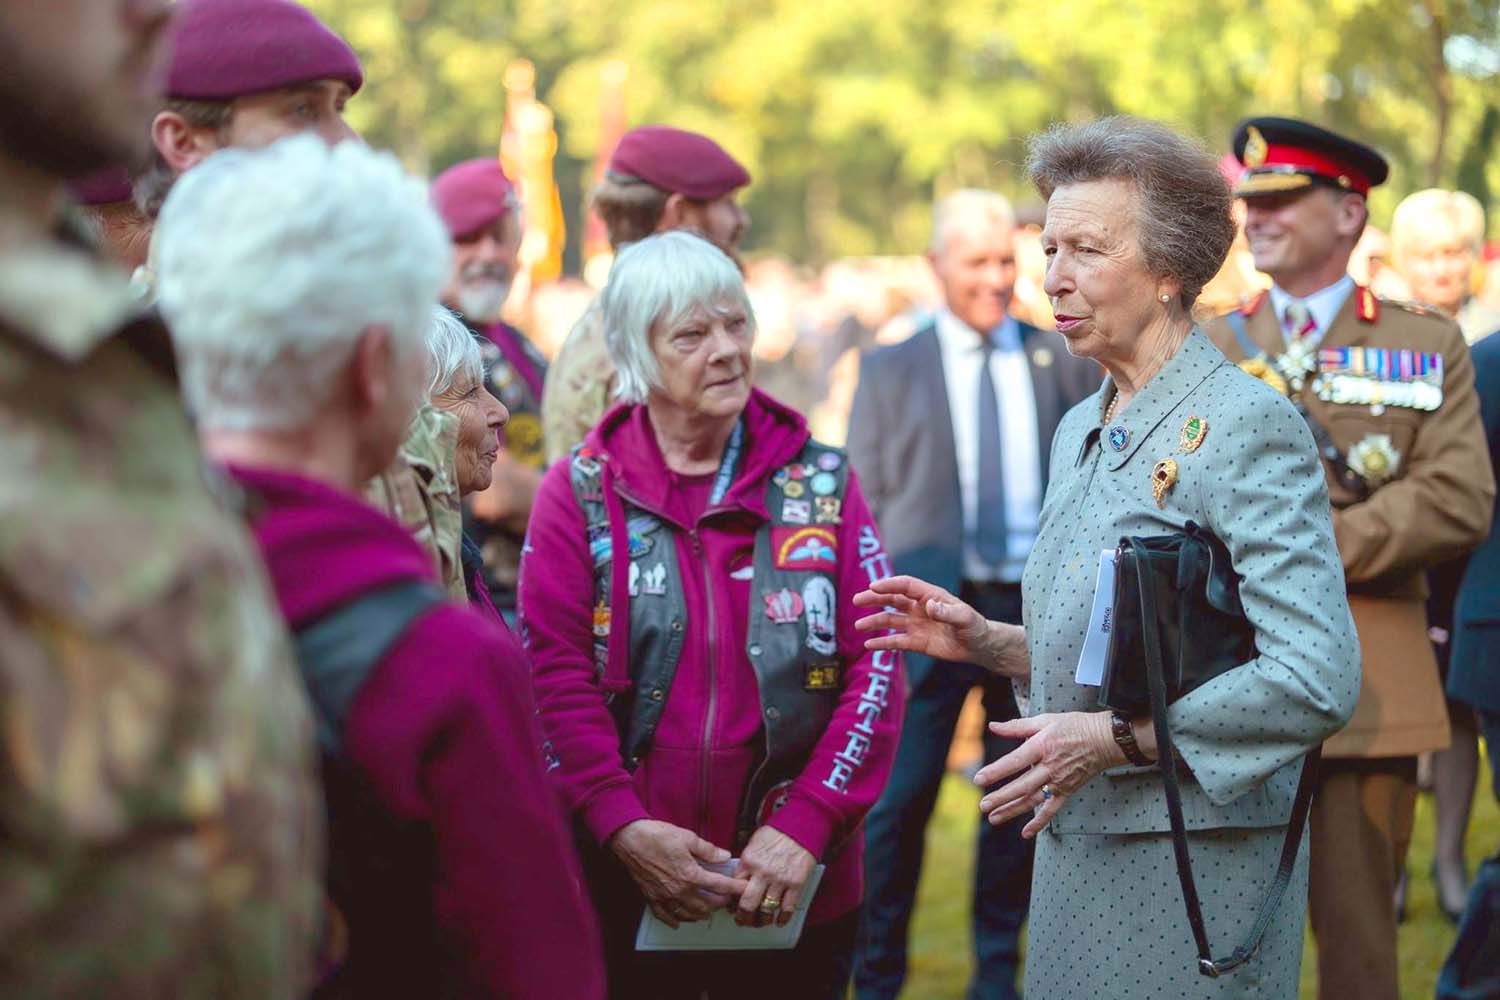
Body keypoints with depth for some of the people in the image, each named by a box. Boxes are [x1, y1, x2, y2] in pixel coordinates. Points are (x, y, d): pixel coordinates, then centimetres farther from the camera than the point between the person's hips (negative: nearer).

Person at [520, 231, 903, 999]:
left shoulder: (821, 483, 5)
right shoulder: (579, 493, 1)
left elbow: (875, 666, 0)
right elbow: (554, 675, -6)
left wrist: (806, 825, -11)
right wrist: (624, 829, -17)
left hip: (797, 896, 1)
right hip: (623, 896, -1)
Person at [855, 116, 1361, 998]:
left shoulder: (1249, 424, -14)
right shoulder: (1080, 431, 14)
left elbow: (1318, 681, -21)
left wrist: (1113, 739, -20)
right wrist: (986, 642, 5)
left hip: (1195, 862, -8)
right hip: (1075, 846, 8)